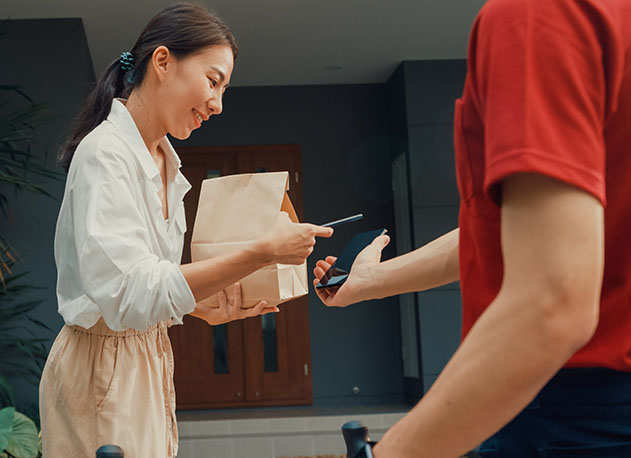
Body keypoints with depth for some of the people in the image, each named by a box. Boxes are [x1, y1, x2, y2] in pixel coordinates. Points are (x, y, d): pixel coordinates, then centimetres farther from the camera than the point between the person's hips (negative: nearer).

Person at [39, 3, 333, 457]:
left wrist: (210, 309, 3)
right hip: (105, 365, -9)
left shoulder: (165, 162, 10)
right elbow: (129, 295, -29)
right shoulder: (104, 154, -18)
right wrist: (262, 251, -30)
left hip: (151, 360, 9)